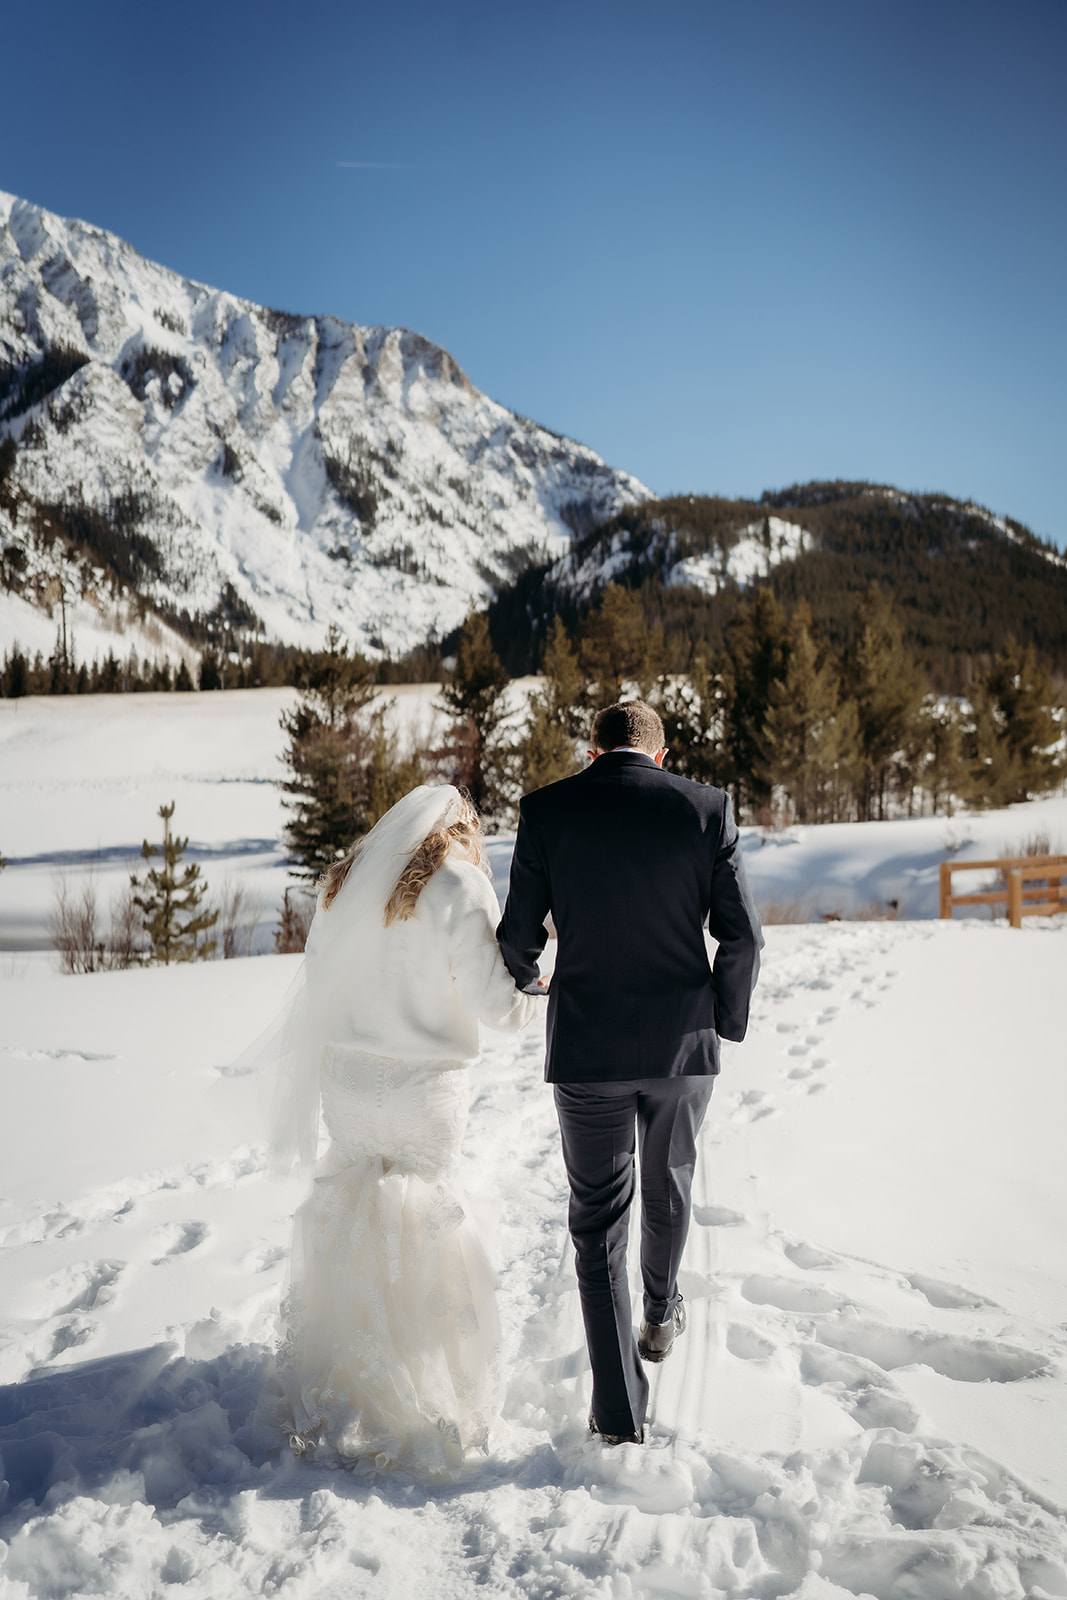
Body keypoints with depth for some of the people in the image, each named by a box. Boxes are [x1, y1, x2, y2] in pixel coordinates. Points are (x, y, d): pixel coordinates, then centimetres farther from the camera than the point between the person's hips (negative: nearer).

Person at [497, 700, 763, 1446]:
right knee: (669, 1188, 27)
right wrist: (728, 1019, 9)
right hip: (682, 1044, 2)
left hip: (586, 1047, -1)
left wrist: (524, 977, 21)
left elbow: (519, 934, -1)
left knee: (597, 1221, 11)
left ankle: (620, 1409, 15)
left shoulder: (547, 811, -5)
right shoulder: (706, 807, -5)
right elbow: (742, 934, -6)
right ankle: (662, 1315, 51)